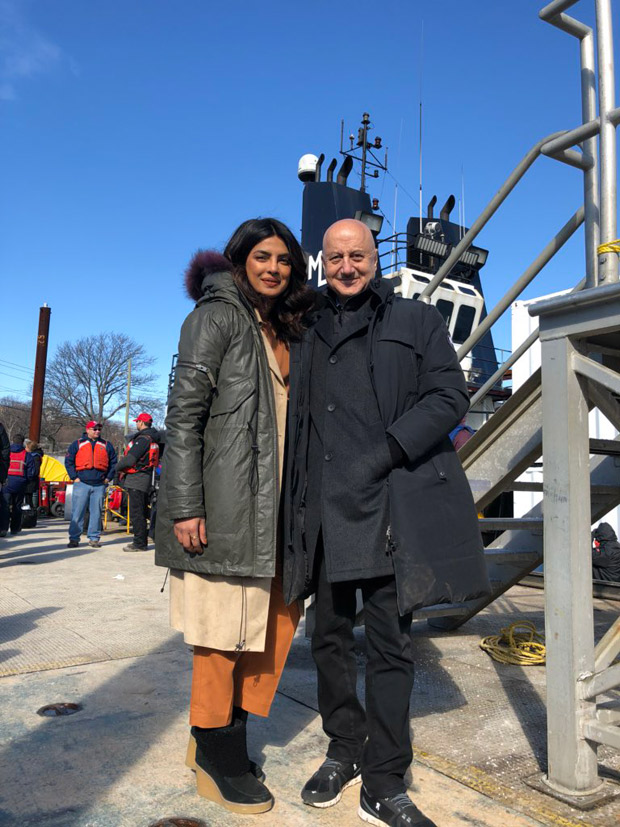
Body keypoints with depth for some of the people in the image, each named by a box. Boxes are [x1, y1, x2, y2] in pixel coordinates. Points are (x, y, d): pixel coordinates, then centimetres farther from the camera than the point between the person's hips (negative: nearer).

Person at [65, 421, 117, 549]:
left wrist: (108, 478, 7)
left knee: (96, 513, 5)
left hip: (99, 485, 2)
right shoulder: (77, 444, 7)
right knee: (77, 512, -3)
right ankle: (74, 539, 4)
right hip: (81, 484, -2)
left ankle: (94, 538, 12)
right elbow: (68, 461, 7)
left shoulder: (107, 445, 12)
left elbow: (113, 463, 16)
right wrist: (74, 477, -1)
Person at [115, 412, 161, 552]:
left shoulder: (143, 439, -15)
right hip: (145, 481, 10)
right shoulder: (152, 438, 17)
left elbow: (130, 459, -20)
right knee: (141, 513, 15)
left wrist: (118, 467, -1)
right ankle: (142, 541, 22)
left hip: (137, 479, -10)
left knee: (136, 513, -7)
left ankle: (140, 543, -5)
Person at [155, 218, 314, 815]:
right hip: (224, 504, -8)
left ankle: (221, 741, 28)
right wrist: (183, 505, -18)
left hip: (274, 505, 8)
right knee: (224, 629, 2)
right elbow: (183, 412, -11)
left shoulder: (284, 332, 19)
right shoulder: (217, 315, -4)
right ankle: (216, 752, 22)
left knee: (276, 621, 11)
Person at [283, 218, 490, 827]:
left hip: (390, 503, -3)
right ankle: (344, 751, 30)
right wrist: (295, 500, 8)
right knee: (330, 635, 11)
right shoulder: (307, 337, 19)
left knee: (389, 642, 1)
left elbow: (449, 396, -2)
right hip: (322, 509, 4)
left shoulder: (417, 321, 10)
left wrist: (381, 455, -13)